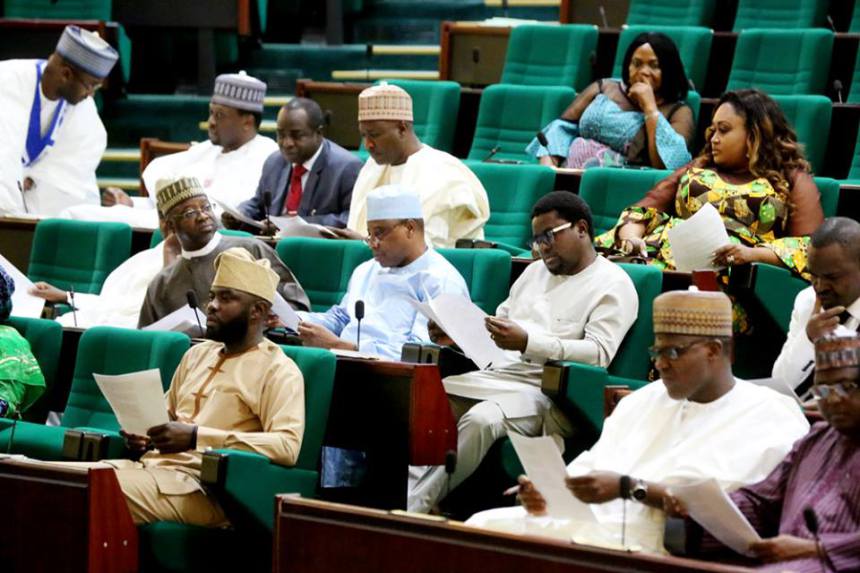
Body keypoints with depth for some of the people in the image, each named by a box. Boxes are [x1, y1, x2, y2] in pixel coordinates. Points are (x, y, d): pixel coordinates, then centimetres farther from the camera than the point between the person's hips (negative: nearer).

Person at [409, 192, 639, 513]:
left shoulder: (612, 285, -1)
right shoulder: (534, 273, 25)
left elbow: (599, 354, -15)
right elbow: (497, 325, 28)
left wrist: (527, 343, -25)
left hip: (547, 391, -8)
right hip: (498, 376, 8)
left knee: (481, 420, -35)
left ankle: (416, 505, -31)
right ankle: (406, 493, -25)